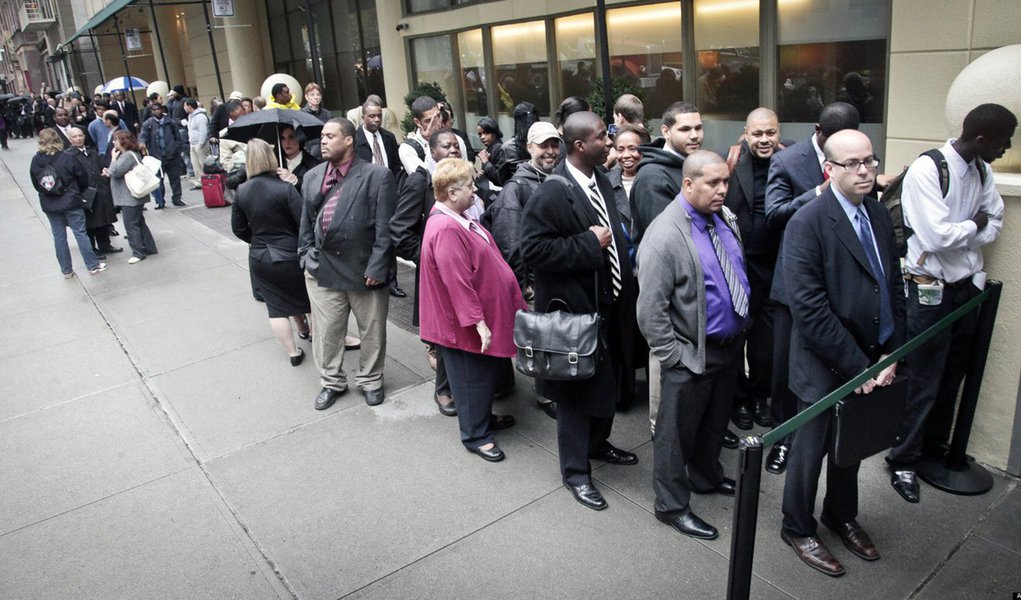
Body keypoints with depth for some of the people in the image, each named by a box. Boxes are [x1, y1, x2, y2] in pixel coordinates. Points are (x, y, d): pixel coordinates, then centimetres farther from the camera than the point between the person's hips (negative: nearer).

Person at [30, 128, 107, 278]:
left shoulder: (35, 161, -3)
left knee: (59, 237, 10)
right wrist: (79, 191, 15)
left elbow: (36, 184, 5)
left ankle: (66, 271, 17)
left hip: (49, 205, 3)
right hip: (71, 202, -3)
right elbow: (83, 177, -4)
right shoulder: (67, 158, -13)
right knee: (80, 233, 4)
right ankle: (93, 266, 9)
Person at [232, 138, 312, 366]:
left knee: (276, 305, 13)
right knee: (307, 294, 21)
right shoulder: (285, 189, -19)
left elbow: (238, 228, 5)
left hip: (258, 259, 4)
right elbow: (304, 223, -19)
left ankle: (293, 352, 17)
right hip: (289, 256, -4)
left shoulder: (241, 191, -4)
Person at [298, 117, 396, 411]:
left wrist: (377, 267, -16)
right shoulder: (312, 177, 9)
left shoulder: (376, 175, -9)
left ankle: (370, 380, 33)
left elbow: (384, 227, -12)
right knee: (326, 331, 13)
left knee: (372, 331, 12)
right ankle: (332, 381, 33)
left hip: (365, 270, -4)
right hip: (322, 270, 4)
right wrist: (307, 255, 7)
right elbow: (306, 223, 16)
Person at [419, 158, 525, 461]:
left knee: (488, 373, 23)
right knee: (473, 378, 6)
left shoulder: (458, 219, 5)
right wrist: (479, 322, -24)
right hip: (465, 323, -10)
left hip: (486, 311, 10)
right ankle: (475, 435, 24)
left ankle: (483, 417, 42)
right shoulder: (446, 230, -27)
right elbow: (457, 282, -28)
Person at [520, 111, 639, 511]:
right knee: (578, 390, 6)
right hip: (576, 309, -8)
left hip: (609, 303, 8)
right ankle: (575, 471, 24)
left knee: (608, 382, 22)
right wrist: (588, 244, -24)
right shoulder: (552, 194, -21)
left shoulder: (600, 179, 5)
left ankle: (597, 443, 46)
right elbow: (532, 249, -25)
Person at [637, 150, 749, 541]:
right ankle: (672, 505, 26)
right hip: (692, 355, -8)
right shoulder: (665, 235, -22)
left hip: (731, 345, 8)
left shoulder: (726, 218, 3)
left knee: (716, 423, 25)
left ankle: (706, 477, 48)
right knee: (677, 431, 9)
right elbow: (650, 308, -22)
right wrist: (673, 356, -18)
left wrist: (742, 331, 14)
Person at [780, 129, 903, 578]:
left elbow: (894, 288, 9)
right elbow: (809, 308, -23)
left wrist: (891, 354, 0)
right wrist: (855, 366, -19)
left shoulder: (879, 215, 4)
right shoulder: (808, 223, -19)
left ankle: (842, 516, 46)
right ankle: (798, 529, 33)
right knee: (812, 448, 11)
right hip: (826, 366, -6)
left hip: (872, 362, 7)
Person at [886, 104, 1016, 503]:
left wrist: (962, 236, -9)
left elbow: (995, 223, 9)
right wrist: (974, 225, -6)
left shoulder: (981, 170, 5)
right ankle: (904, 462, 16)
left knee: (953, 374, 17)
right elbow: (938, 236, -24)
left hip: (967, 285, 7)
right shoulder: (927, 169, -19)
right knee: (923, 380, 0)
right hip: (931, 290, -7)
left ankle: (936, 448, 35)